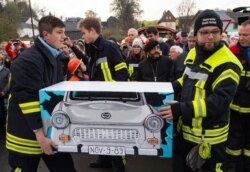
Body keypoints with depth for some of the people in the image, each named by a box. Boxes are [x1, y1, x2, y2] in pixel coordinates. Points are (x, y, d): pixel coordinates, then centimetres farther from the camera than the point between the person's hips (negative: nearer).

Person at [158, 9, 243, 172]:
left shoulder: (227, 64, -21)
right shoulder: (193, 53, 5)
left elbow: (220, 101, -29)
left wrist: (181, 109, -34)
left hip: (210, 135, -7)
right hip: (186, 128, 8)